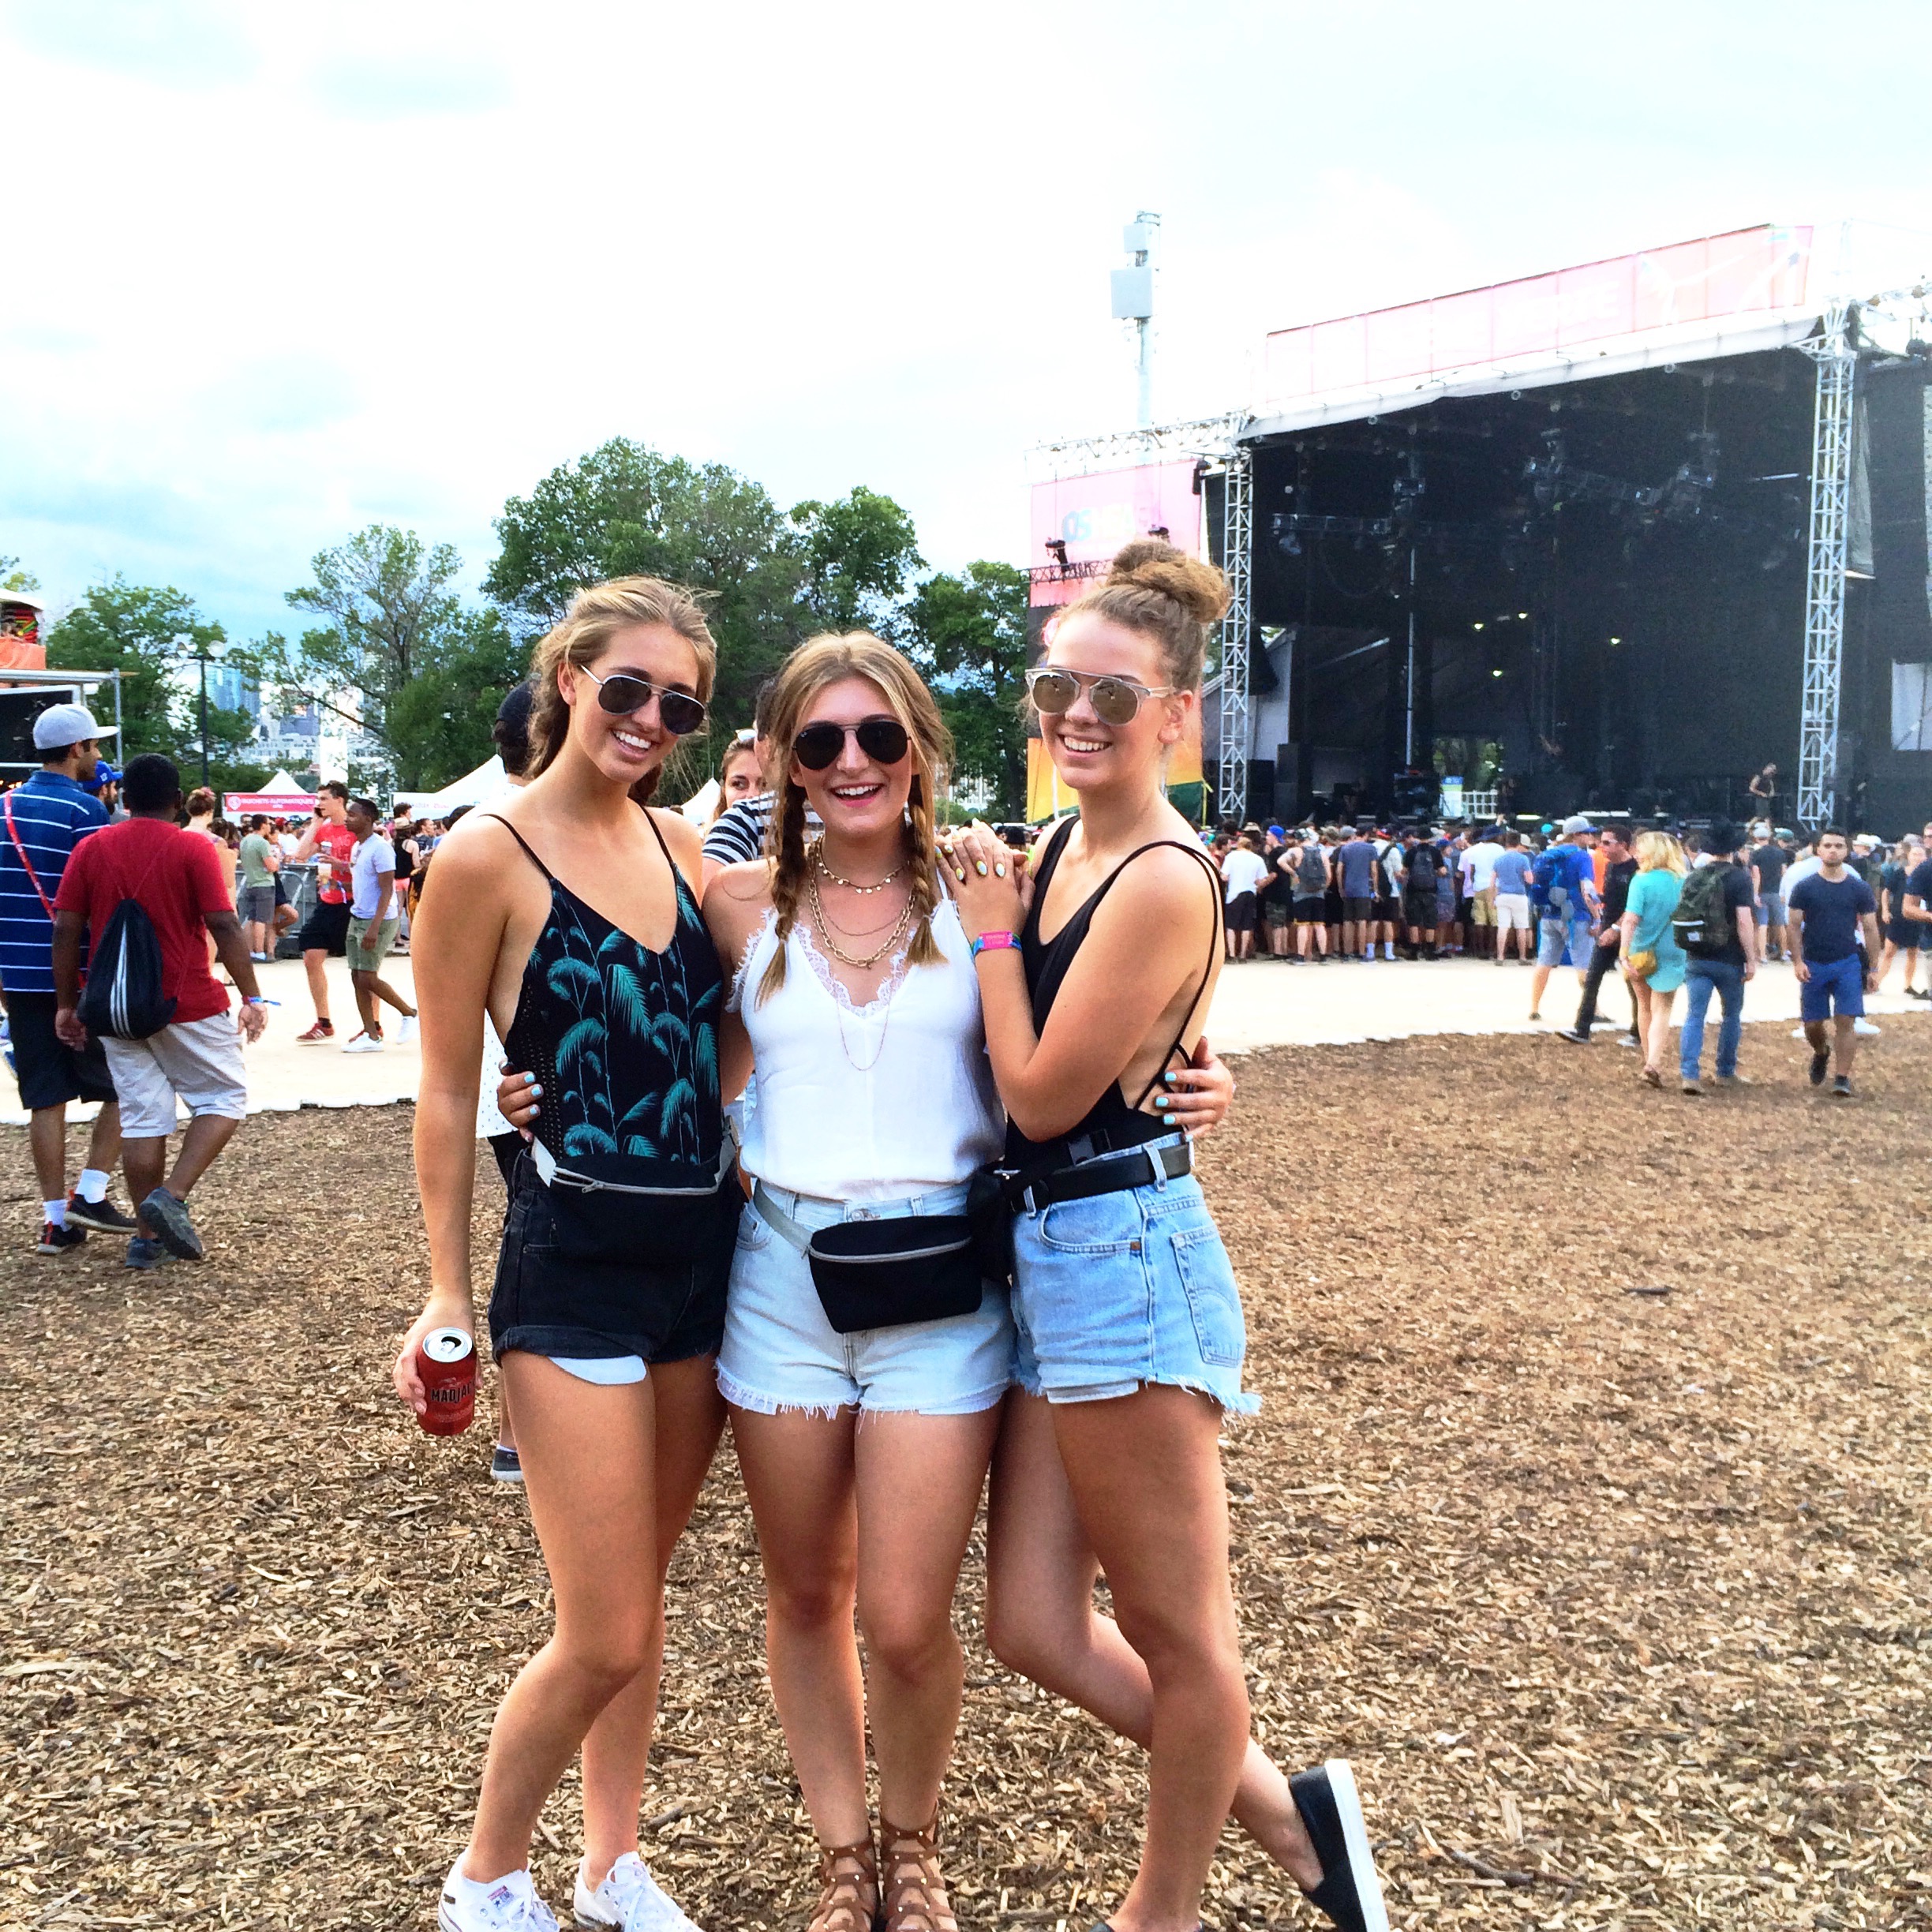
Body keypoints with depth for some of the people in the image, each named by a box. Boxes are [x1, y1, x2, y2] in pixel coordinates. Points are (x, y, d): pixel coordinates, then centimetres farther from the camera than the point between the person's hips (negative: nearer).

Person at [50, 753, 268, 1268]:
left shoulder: (91, 849, 4)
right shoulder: (194, 848, -7)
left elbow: (65, 931, 2)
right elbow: (224, 926, -13)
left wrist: (67, 1005, 10)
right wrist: (252, 997, -8)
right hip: (189, 1005, -4)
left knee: (142, 1116, 9)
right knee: (224, 1100, 10)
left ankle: (148, 1235, 11)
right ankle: (172, 1196, -8)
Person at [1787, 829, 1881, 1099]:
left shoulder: (1859, 889, 2)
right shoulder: (1805, 888, -1)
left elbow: (1870, 929, 5)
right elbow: (1795, 926, 1)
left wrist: (1872, 969, 2)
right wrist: (1798, 961, -10)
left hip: (1848, 965, 0)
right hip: (1813, 965, 0)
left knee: (1845, 1021, -8)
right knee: (1812, 1024, 7)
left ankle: (1841, 1079, -2)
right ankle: (1821, 1053, 39)